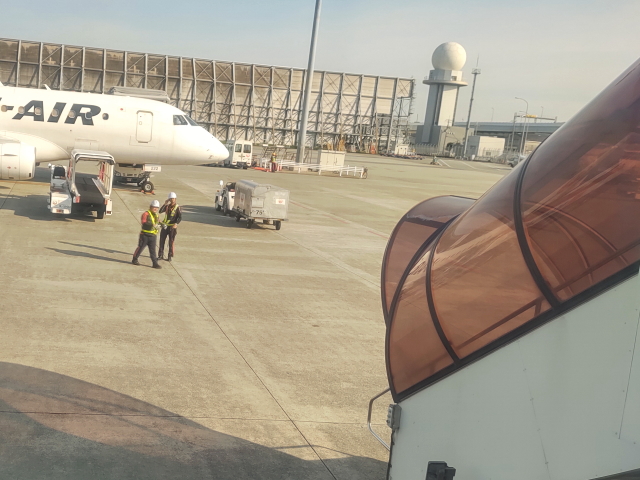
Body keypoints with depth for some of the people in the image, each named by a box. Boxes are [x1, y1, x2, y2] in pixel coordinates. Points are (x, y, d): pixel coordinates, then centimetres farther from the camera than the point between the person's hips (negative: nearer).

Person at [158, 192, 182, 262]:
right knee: (162, 240, 4)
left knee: (171, 242, 1)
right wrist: (165, 204, -16)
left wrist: (176, 223, -25)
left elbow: (180, 217, -9)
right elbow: (160, 211, -7)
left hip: (172, 227, -4)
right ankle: (161, 255, 13)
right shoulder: (167, 206, 6)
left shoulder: (178, 207, -5)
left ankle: (169, 256, 9)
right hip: (165, 226, 4)